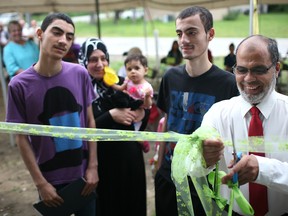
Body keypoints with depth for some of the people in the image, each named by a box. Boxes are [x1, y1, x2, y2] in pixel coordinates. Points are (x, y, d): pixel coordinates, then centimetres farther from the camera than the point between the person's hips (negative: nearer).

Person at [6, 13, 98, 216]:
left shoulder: (80, 74, -6)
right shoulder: (20, 85, -13)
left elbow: (90, 122, 1)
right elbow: (22, 138, -8)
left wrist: (93, 167, -2)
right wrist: (40, 183, -9)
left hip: (83, 173, 2)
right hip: (50, 178, -2)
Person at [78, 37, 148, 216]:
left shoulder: (121, 83, 1)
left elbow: (144, 109, 9)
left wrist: (142, 113, -13)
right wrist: (111, 116, -21)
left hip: (130, 157, 4)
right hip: (100, 162, -3)